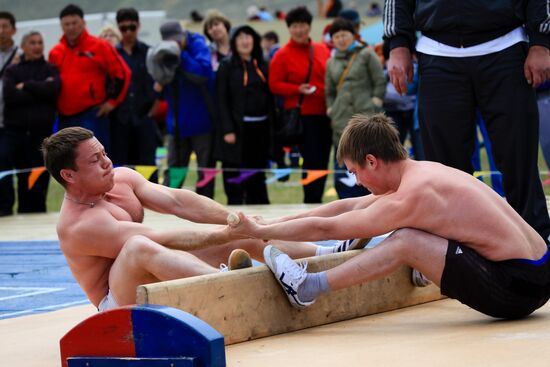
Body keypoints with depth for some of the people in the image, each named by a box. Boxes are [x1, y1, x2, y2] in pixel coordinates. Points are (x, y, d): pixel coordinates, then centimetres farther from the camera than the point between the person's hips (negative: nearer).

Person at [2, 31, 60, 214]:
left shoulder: (50, 69, 11)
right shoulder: (12, 71, 11)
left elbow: (53, 89, -9)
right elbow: (9, 95, -7)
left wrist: (26, 86, -4)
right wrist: (39, 91, -8)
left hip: (42, 129, 0)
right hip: (17, 129, 0)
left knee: (40, 177, -4)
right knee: (23, 178, 0)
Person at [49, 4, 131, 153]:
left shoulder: (100, 47, -3)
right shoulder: (55, 52, 11)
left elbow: (122, 73, -1)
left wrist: (113, 100, -4)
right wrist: (54, 105, 15)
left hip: (92, 116, -6)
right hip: (64, 118, 6)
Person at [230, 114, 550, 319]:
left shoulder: (406, 201, -16)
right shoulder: (425, 171, 11)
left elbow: (323, 228, -8)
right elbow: (348, 206, 20)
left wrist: (257, 230, 4)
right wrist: (276, 223, 22)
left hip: (519, 287, -9)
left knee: (404, 241, -13)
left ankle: (309, 287, -2)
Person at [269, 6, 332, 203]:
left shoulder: (322, 50, 10)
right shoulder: (282, 55, -2)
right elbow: (274, 85, -3)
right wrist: (298, 89, -17)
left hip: (324, 113, 5)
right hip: (302, 115, -5)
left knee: (323, 161, 8)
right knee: (312, 161, -10)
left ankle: (317, 201, 17)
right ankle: (311, 204, -5)